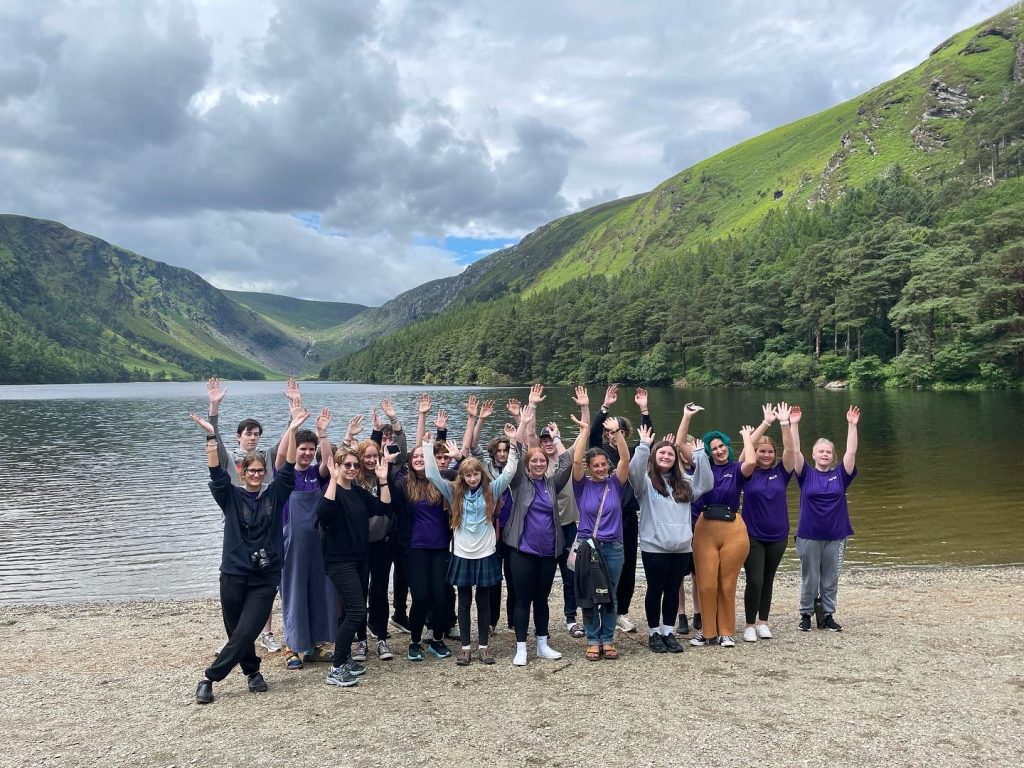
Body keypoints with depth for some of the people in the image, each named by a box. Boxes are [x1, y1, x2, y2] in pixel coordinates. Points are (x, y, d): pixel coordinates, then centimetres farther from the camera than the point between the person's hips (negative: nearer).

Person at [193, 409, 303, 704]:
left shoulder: (274, 495, 5)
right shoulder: (231, 496, 3)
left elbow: (288, 468, -4)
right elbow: (216, 473, -10)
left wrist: (291, 431, -15)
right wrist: (211, 437, -25)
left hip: (266, 577, 0)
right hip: (234, 574, 0)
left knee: (246, 633, -6)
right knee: (236, 632, 9)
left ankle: (209, 679, 8)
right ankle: (253, 672, 30)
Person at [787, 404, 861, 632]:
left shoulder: (840, 475, 3)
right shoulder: (806, 474, -1)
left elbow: (851, 452, -6)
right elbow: (795, 451, -11)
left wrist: (852, 425, -14)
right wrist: (792, 425, -20)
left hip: (835, 536, 2)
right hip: (809, 536, -1)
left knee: (830, 579, 11)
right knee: (809, 578, 8)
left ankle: (828, 615, 22)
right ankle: (806, 614, 20)